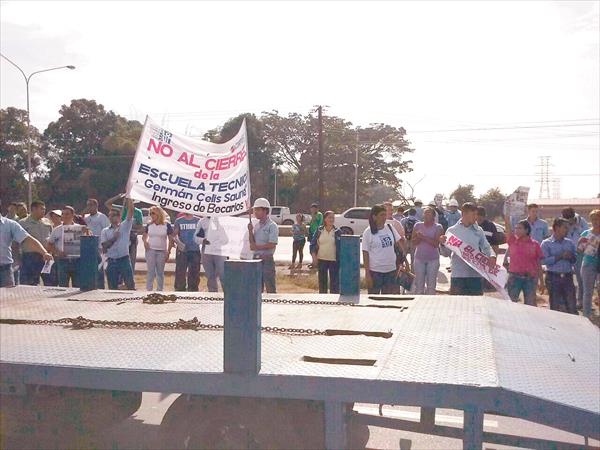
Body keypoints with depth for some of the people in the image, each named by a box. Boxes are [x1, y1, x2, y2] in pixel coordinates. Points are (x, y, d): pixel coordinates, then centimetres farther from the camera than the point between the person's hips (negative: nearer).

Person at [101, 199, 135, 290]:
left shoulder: (125, 226, 5)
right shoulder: (105, 231, 11)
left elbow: (130, 211, -5)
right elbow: (104, 246, 0)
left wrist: (128, 197, -8)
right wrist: (114, 238, -9)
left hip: (124, 259, -2)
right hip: (111, 261, 2)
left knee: (130, 285, -2)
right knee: (112, 287, 6)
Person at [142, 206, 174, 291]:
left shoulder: (167, 225, -3)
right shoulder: (149, 225, 5)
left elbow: (171, 239, -1)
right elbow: (144, 236, 18)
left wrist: (168, 252, -7)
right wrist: (145, 241, -5)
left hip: (161, 252, -1)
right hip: (150, 250, 1)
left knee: (160, 272, 7)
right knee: (150, 271, -1)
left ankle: (159, 290, 15)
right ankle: (148, 290, 2)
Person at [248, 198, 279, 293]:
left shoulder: (272, 226, -8)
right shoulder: (256, 225, 13)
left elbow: (272, 244, -16)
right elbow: (253, 243, 12)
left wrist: (256, 246, -13)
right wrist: (250, 231, -2)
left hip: (267, 259, -7)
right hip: (256, 258, 7)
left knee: (270, 288, -3)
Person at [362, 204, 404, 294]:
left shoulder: (390, 228, 5)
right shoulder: (368, 232, -7)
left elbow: (397, 243, 15)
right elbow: (365, 253, -8)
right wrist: (367, 273, -11)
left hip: (391, 270, 4)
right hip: (375, 271, -4)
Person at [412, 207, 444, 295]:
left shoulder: (438, 227, -3)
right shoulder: (418, 225, 5)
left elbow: (436, 243, -14)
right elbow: (413, 242, 4)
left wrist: (423, 237, -18)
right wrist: (418, 237, -16)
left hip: (433, 259, -2)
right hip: (419, 258, 2)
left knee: (431, 285, 5)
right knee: (419, 285, 5)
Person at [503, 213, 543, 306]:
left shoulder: (535, 244, 3)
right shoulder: (512, 241, 5)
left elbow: (539, 265, 5)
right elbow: (508, 227, -5)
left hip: (530, 278, 0)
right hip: (514, 277, 0)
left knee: (530, 305, 4)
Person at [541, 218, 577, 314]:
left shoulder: (570, 243, 11)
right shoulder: (546, 243, -2)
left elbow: (575, 260, 15)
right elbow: (544, 261, -13)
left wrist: (570, 257, -7)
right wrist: (560, 256, -17)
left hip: (567, 276, 3)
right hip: (553, 277, -3)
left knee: (572, 306, 2)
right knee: (555, 306, 4)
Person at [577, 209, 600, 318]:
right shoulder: (586, 234, 2)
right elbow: (579, 251, 4)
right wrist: (580, 242, -15)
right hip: (589, 265, 0)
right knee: (588, 292, 6)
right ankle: (587, 315, 14)